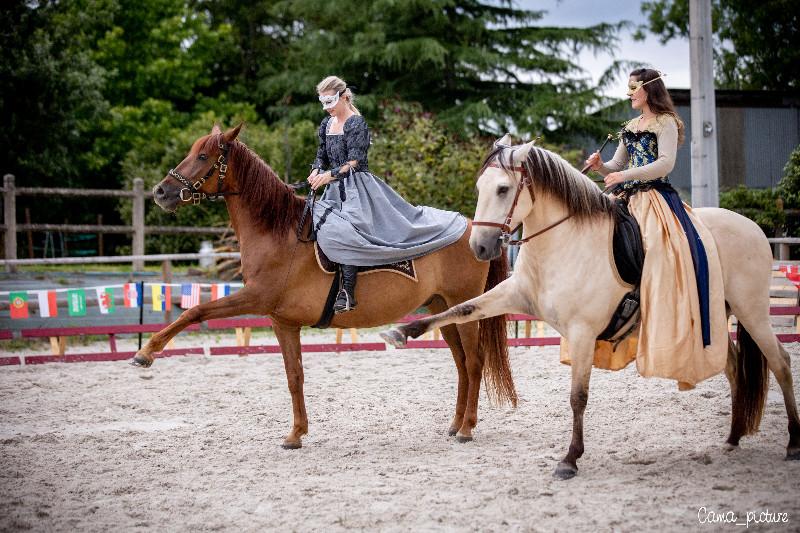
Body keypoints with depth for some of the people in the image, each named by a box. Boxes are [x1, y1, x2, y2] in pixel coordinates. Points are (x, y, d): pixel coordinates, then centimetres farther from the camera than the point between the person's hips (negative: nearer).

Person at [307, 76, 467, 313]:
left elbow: (354, 162, -15)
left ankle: (347, 292, -32)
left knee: (341, 230, -28)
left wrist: (330, 175, -26)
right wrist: (316, 172, -3)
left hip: (357, 186, -10)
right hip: (335, 190, 10)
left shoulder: (356, 124, -9)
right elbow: (321, 156, 19)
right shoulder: (326, 125, 15)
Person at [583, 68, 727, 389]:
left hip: (657, 199, -8)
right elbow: (617, 167, 22)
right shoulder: (630, 128, 21)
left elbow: (665, 163, -15)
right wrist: (600, 166, 0)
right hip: (627, 200, 8)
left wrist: (625, 175, -23)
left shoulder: (666, 123, -1)